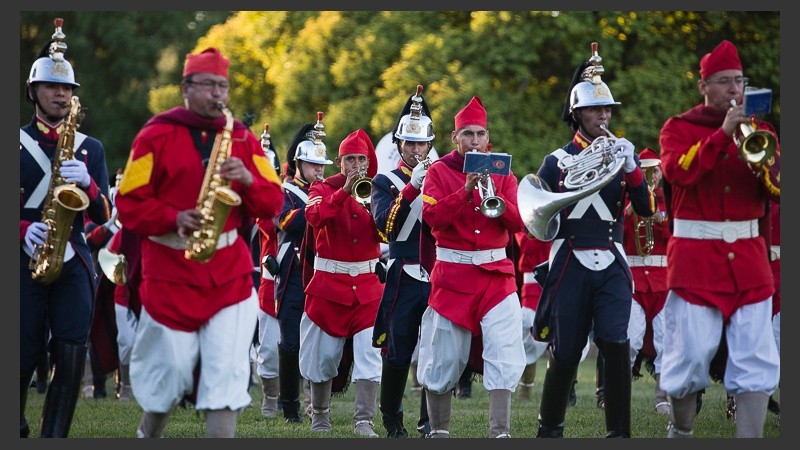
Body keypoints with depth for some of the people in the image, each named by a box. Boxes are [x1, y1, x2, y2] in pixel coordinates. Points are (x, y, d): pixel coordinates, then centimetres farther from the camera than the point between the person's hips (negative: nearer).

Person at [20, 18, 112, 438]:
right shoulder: (16, 143, 7)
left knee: (71, 356, -8)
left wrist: (86, 183, -13)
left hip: (73, 262, 2)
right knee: (24, 355, -4)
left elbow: (103, 215, 7)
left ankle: (54, 437, -3)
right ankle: (16, 430, 17)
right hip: (24, 261, -2)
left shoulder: (90, 148, 14)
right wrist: (23, 229, -17)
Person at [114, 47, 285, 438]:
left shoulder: (243, 138, 9)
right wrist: (175, 218, -19)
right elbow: (129, 203, -3)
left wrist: (248, 180, -14)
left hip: (229, 272, 2)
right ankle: (148, 434, 33)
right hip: (170, 270, -2)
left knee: (227, 376, -8)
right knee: (171, 372, 4)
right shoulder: (156, 135, -1)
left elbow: (273, 204, 6)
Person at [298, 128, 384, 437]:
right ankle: (319, 415, 24)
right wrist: (345, 190, -30)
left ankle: (364, 420, -14)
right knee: (323, 354, 6)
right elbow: (315, 216, -22)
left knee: (369, 352, -12)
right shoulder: (323, 189, 0)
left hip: (368, 285, 1)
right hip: (329, 283, -1)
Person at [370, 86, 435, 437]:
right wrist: (412, 187, -21)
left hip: (440, 275, 3)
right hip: (404, 278, -2)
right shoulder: (385, 182, 4)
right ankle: (392, 420, 12)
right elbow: (386, 225, -13)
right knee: (398, 354, 0)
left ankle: (431, 421, 7)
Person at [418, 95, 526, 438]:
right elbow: (431, 216, -13)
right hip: (452, 273, -1)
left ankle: (500, 432, -16)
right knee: (444, 357, 4)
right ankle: (438, 431, 18)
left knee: (503, 352, -13)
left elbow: (518, 222, -1)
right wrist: (466, 190, -23)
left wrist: (496, 198, -18)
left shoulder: (502, 171, 9)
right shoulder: (439, 171, 2)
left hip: (497, 272, 1)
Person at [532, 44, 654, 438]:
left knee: (615, 343, -17)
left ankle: (619, 431, -10)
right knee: (565, 352, 2)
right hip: (570, 265, -1)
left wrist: (631, 168, -14)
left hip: (611, 265, 1)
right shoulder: (557, 160, 5)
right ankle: (550, 427, 22)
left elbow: (647, 209, -2)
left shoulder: (621, 154, 8)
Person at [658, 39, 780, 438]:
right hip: (696, 256, -3)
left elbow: (778, 195, 4)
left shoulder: (758, 132, 12)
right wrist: (722, 133, -23)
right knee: (691, 355, -2)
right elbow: (677, 172, -18)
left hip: (748, 258, 3)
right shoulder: (679, 128, 3)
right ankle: (680, 431, 20)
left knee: (756, 360, -5)